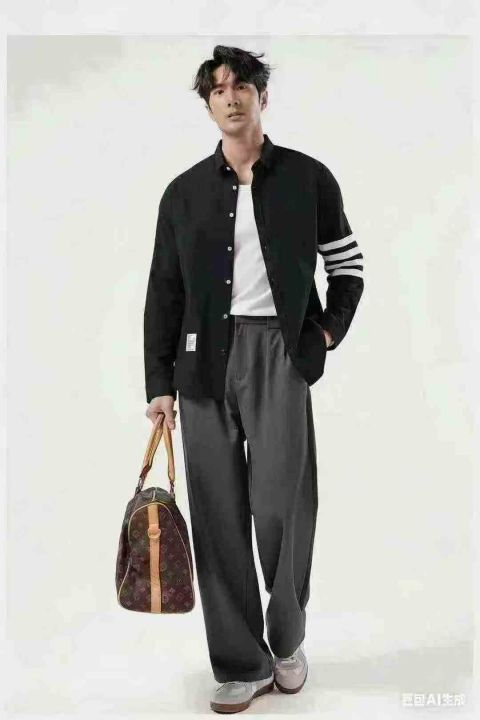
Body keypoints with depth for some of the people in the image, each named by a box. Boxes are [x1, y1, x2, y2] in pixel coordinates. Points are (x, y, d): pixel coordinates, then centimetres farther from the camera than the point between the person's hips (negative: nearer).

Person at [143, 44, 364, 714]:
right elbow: (163, 292, 9)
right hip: (204, 359, 3)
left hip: (279, 354, -2)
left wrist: (329, 333, 3)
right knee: (218, 516, 3)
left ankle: (288, 636, 23)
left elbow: (347, 263, 16)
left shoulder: (308, 177, 7)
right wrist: (160, 382, 4)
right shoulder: (184, 192, 11)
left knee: (278, 506, -6)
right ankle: (241, 665, 17)